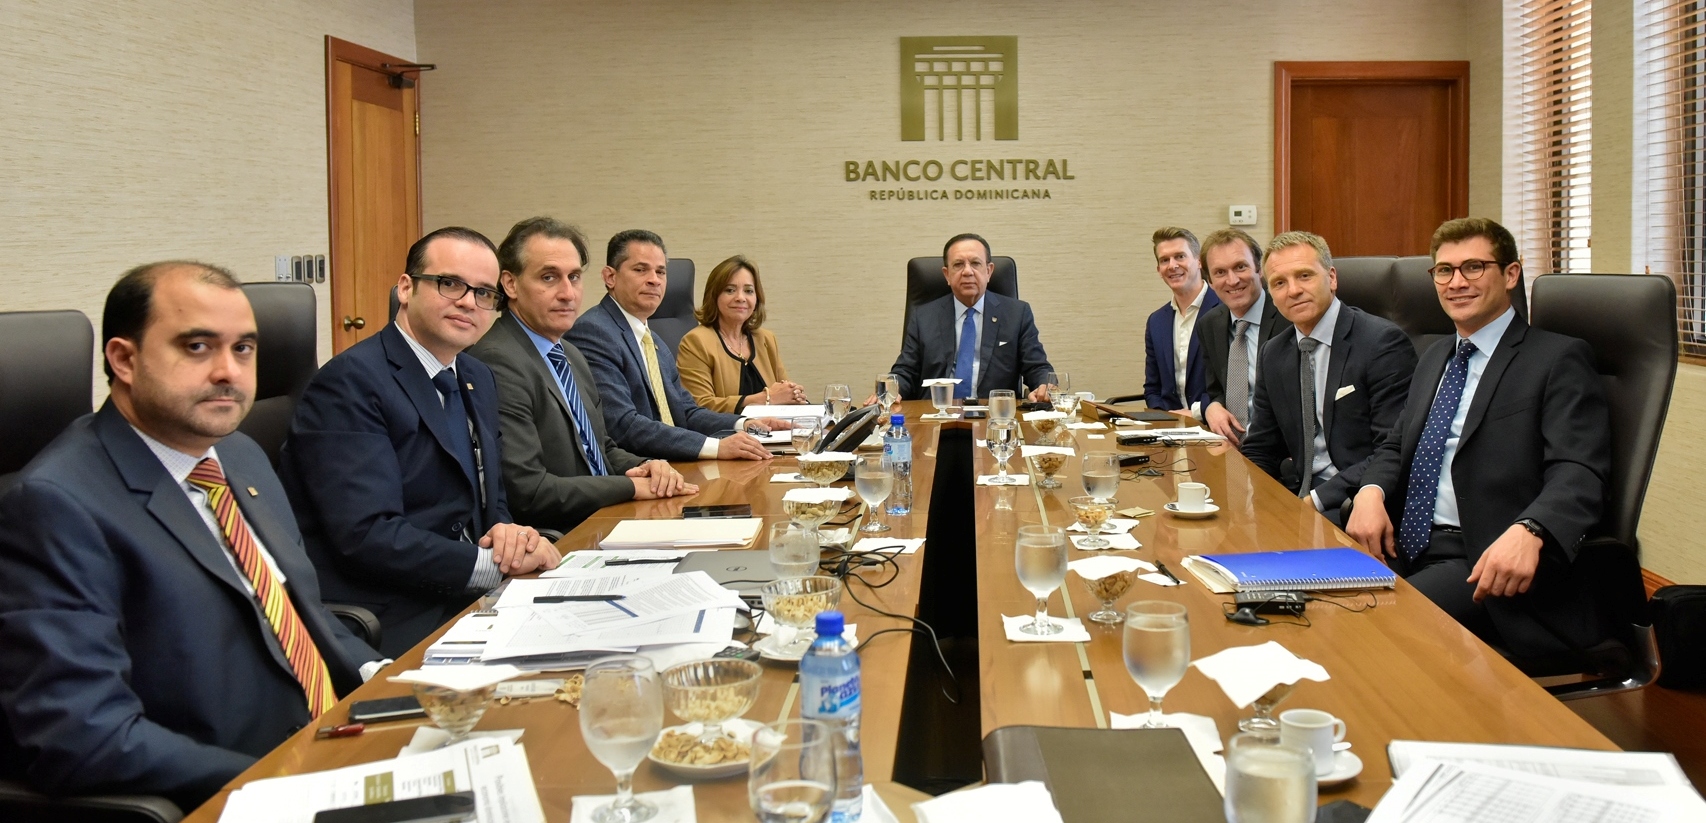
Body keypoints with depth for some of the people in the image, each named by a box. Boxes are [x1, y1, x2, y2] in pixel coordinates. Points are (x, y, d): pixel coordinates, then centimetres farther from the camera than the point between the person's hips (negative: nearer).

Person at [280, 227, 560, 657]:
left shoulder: (479, 379, 15)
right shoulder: (350, 383, -13)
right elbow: (368, 535, -21)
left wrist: (508, 537, -6)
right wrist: (493, 564, -19)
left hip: (466, 602, 8)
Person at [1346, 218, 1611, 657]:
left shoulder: (1559, 359, -4)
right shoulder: (1435, 357, 21)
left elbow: (1577, 473, -16)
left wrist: (1527, 532, -37)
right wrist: (1372, 490, -3)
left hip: (1490, 567, -6)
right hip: (1406, 549, 6)